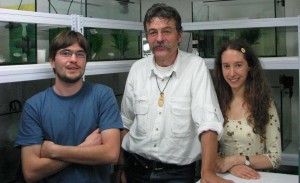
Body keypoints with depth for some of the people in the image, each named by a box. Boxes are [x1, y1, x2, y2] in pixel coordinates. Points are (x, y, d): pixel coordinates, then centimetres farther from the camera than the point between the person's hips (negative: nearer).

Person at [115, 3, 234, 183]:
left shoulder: (196, 66, -11)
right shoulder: (137, 69, 1)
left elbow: (208, 122, -19)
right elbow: (125, 123, 8)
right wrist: (120, 166, 7)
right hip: (136, 169, 4)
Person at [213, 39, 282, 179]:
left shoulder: (265, 104, -3)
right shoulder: (216, 103, 1)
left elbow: (275, 158, -3)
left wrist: (234, 160, -12)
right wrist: (230, 167, -14)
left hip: (256, 177, -1)